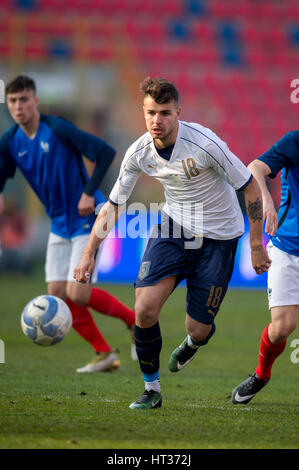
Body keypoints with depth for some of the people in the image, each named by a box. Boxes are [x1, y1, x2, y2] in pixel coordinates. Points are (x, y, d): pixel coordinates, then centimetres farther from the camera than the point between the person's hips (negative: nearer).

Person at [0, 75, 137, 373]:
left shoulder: (58, 130, -19)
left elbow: (105, 152, -19)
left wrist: (89, 192, -23)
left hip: (87, 220, -7)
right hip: (59, 225, 7)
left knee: (77, 293, -14)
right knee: (56, 293, 0)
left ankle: (134, 320, 10)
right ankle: (104, 354, 11)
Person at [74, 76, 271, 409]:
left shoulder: (205, 144, -25)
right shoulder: (139, 152, -11)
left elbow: (251, 187, -15)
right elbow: (113, 205, 2)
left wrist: (256, 246, -11)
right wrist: (89, 253, -4)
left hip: (217, 236, -3)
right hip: (172, 228, 3)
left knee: (198, 329, -4)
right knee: (145, 309, -15)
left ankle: (192, 343, 38)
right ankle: (151, 389, 6)